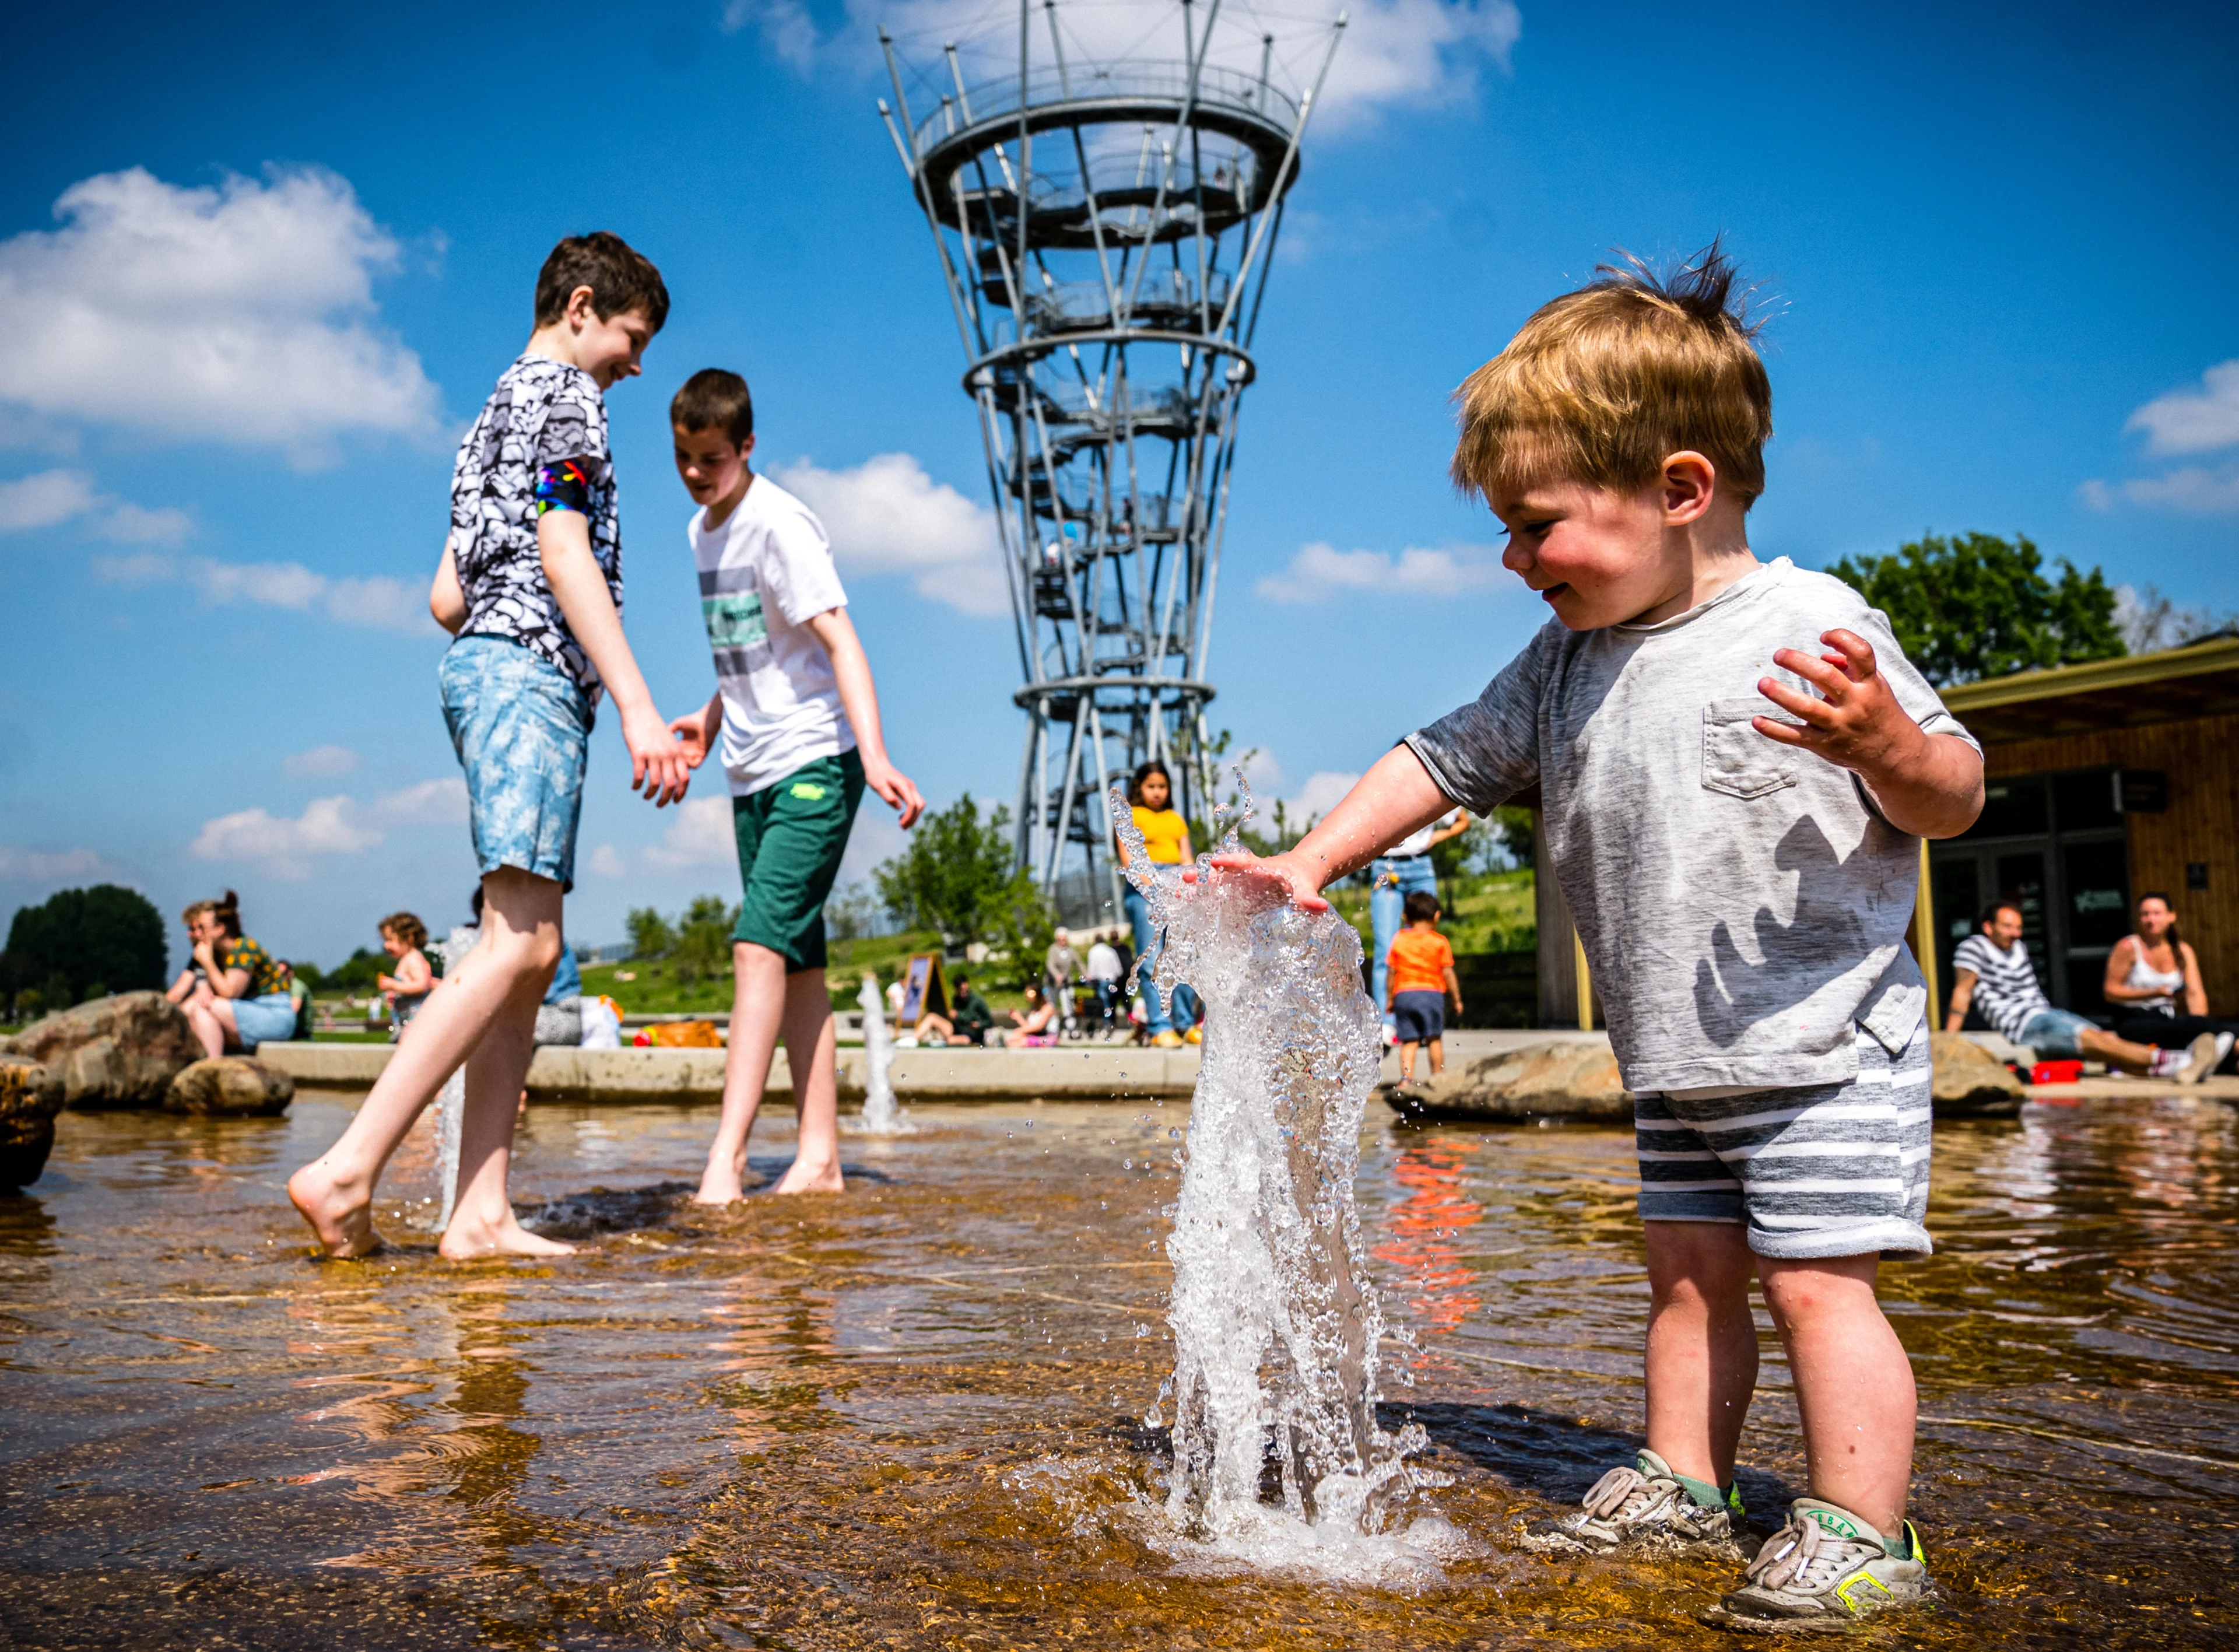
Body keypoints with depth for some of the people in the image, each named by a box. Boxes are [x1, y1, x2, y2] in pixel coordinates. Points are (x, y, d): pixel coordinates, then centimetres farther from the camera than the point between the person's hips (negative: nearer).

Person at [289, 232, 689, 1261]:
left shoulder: (494, 413, 30)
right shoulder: (561, 391, 1)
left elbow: (446, 598, 26)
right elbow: (563, 550, -14)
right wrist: (638, 706, -21)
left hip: (480, 664, 10)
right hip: (530, 671, -10)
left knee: (528, 949, 1)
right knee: (522, 939, -19)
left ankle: (479, 1215, -6)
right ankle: (347, 1170, -24)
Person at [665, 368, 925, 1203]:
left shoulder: (780, 524, -12)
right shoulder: (702, 531, 14)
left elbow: (839, 641, -21)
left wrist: (873, 754, -31)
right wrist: (713, 716, 17)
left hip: (815, 764, -9)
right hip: (754, 773, 9)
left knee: (760, 943, -17)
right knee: (795, 959, 7)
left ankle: (727, 1155, -19)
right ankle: (819, 1155, 10)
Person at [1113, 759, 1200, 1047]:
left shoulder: (1176, 819, 22)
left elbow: (1186, 859, 16)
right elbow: (1129, 861, -3)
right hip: (1143, 887, -4)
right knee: (1152, 959, -11)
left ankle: (1187, 1024, 3)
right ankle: (1160, 1028, -14)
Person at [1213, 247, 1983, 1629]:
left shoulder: (1812, 626, -14)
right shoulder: (1566, 664, 4)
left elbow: (1955, 801, -12)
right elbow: (1445, 762, 12)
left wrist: (1888, 745, -34)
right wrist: (1315, 861, 5)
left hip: (1826, 1048, -6)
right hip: (1674, 1060, 7)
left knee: (1816, 1280, -6)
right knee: (1690, 1270, 14)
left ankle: (1861, 1534, 6)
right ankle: (1684, 1489, 27)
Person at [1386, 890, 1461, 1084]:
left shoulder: (1399, 939, 7)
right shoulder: (1440, 942, 1)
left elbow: (1392, 972, 7)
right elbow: (1448, 973, 0)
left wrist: (1389, 999, 14)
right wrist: (1457, 999, 8)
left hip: (1403, 995, 2)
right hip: (1431, 993, -2)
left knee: (1408, 1040, 2)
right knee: (1434, 1038, 8)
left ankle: (1406, 1076, -13)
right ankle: (1437, 1075, 12)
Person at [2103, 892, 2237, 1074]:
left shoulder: (2183, 950, 11)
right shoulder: (2128, 947, -4)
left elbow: (2196, 994, 2)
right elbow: (2110, 992, -6)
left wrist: (2201, 1029, -17)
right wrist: (2153, 994, -18)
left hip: (2168, 1020, 6)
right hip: (2133, 1023, -6)